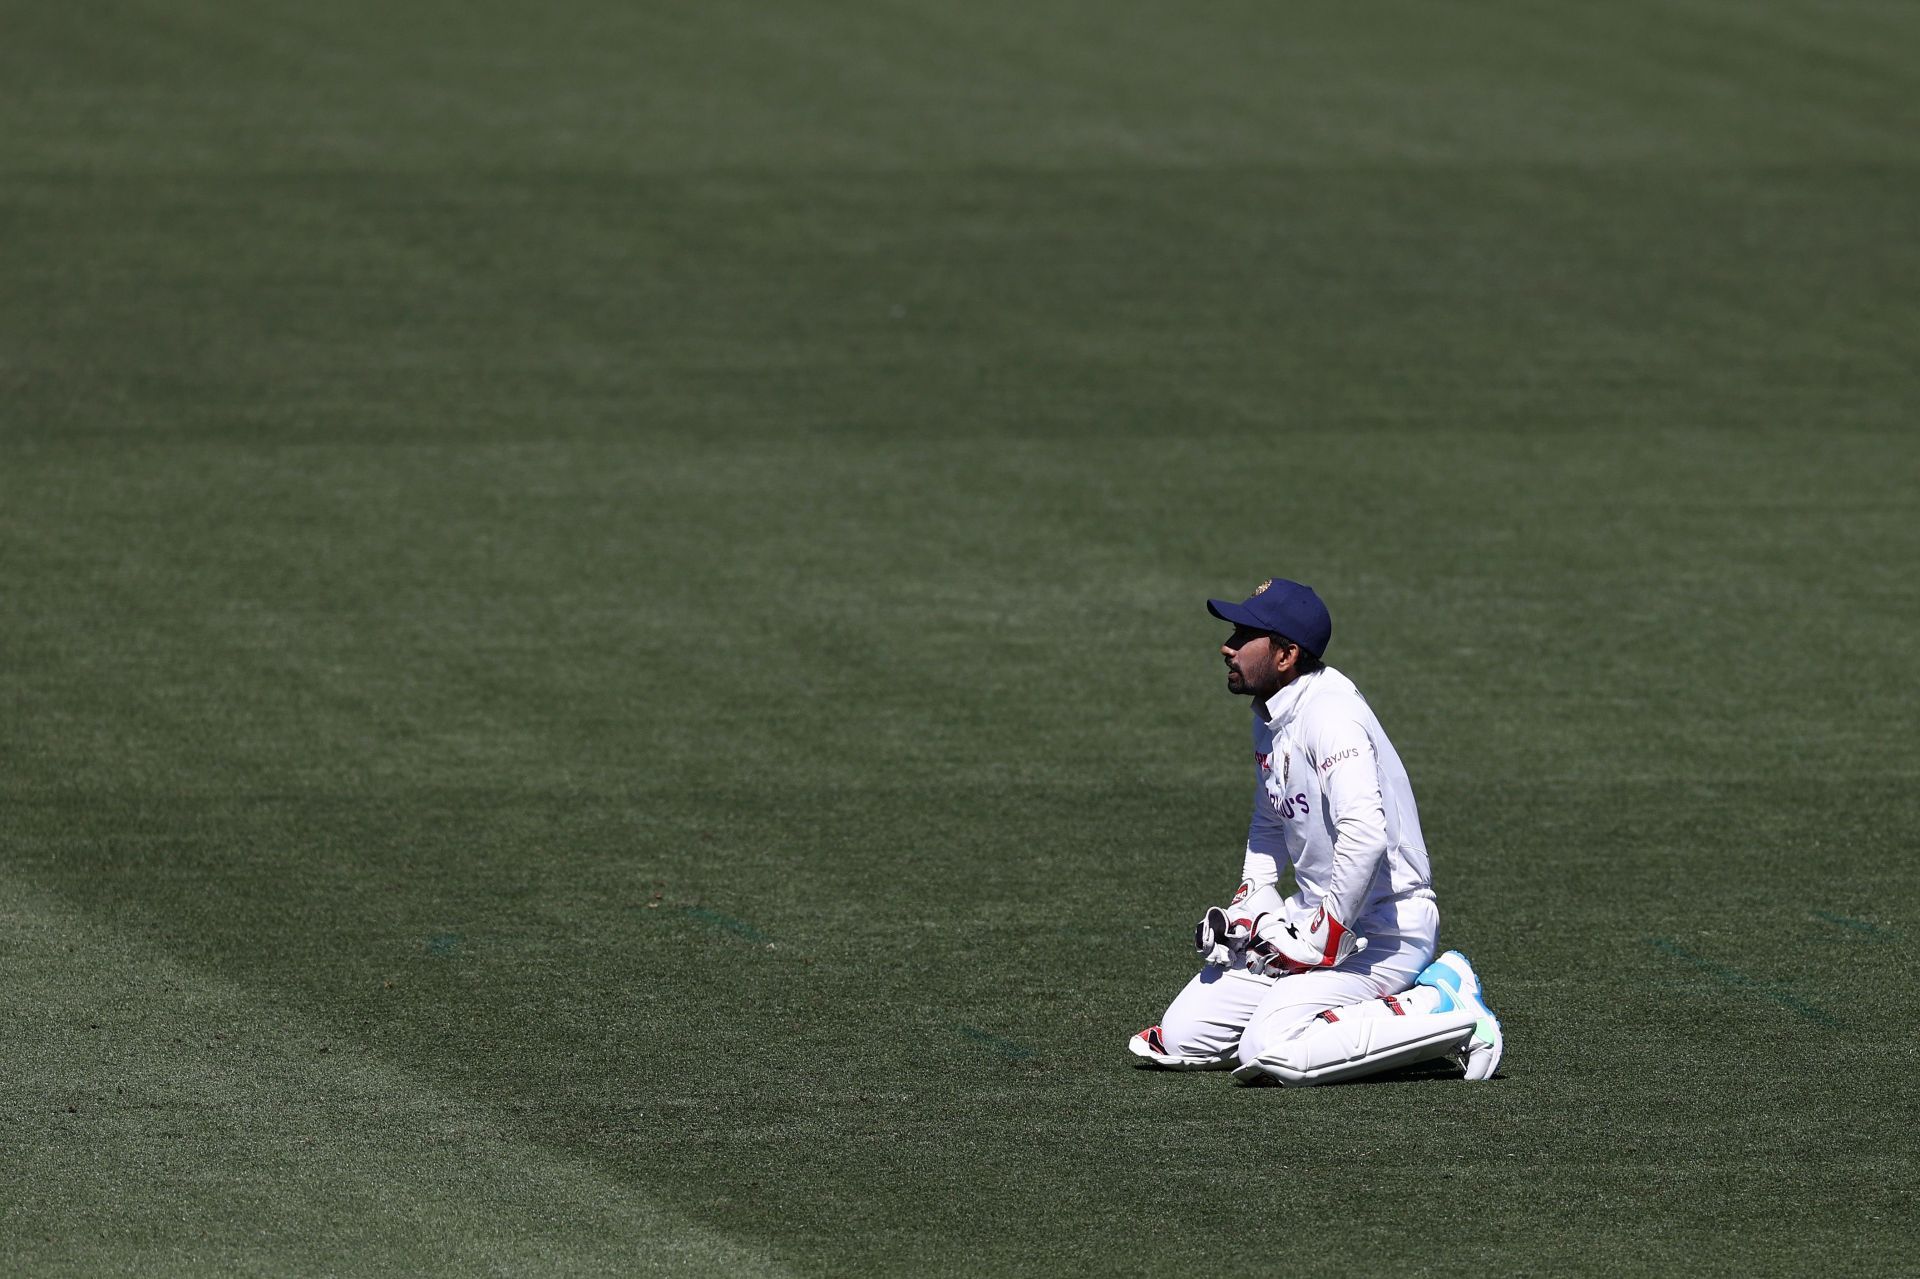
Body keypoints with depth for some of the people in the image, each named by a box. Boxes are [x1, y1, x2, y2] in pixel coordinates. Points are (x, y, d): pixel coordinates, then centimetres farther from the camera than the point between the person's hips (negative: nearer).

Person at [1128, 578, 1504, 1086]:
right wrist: (1248, 908, 11)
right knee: (1181, 1034, 3)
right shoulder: (1270, 717, 11)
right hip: (1312, 917, 10)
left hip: (1382, 926, -10)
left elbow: (1365, 835, -33)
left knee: (1271, 1053, -26)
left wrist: (1319, 943, -26)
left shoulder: (1328, 713, -21)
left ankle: (1442, 1009, -10)